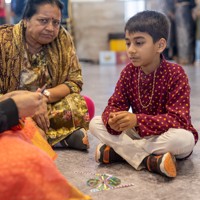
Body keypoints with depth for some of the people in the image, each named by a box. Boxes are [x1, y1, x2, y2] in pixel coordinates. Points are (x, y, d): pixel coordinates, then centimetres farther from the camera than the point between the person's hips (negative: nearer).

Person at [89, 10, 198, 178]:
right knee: (95, 123, -13)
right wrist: (112, 121, -33)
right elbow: (115, 105, -7)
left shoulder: (176, 73, -20)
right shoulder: (129, 71, -5)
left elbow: (179, 119, -26)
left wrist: (138, 120, -39)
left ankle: (119, 150, -22)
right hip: (138, 133, 4)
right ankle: (149, 161, -27)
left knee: (185, 139, -38)